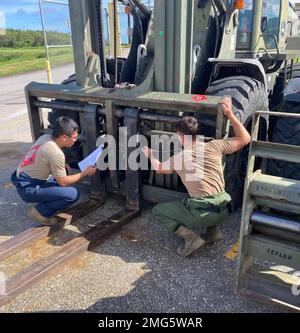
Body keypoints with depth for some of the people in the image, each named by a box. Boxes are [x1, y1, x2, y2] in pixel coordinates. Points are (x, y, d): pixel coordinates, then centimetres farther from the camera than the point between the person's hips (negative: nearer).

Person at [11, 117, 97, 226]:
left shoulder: (45, 137, -1)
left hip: (24, 180, 9)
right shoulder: (56, 153, -25)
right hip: (28, 189, -9)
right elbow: (63, 182, -13)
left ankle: (45, 205, 15)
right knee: (73, 194, -18)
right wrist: (85, 173, -5)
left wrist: (62, 165, 8)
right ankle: (40, 212, -3)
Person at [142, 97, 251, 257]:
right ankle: (213, 229, 18)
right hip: (223, 209, 5)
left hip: (202, 213, -5)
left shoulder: (178, 158, 0)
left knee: (158, 211, 14)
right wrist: (230, 114, 11)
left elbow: (159, 168, 22)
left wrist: (150, 155, 42)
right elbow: (245, 139, 13)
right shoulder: (214, 146, 2)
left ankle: (191, 237, -2)